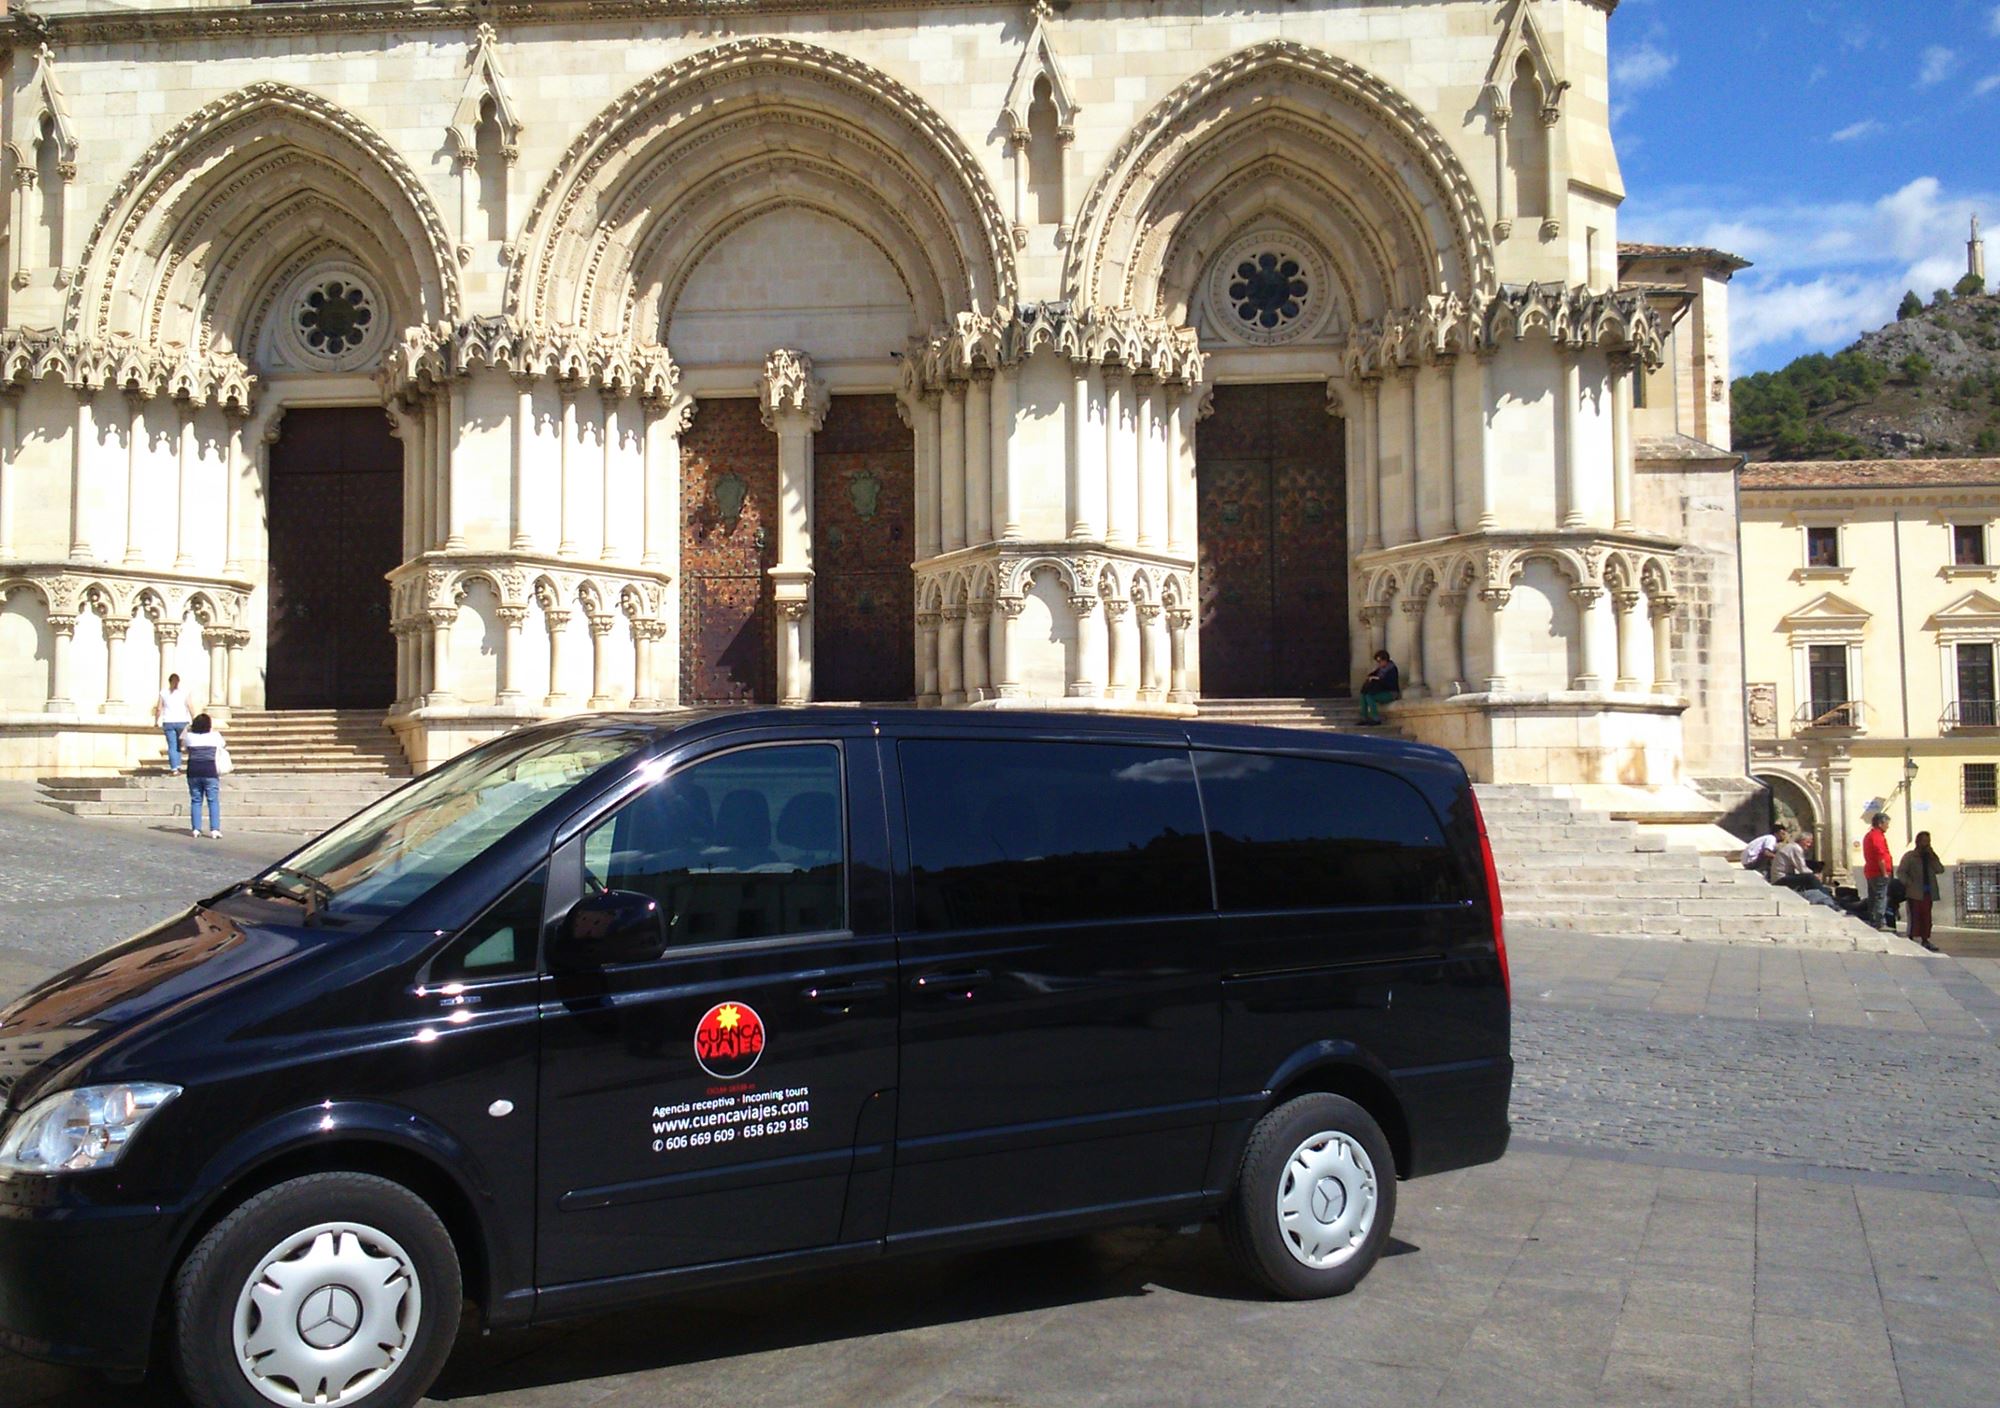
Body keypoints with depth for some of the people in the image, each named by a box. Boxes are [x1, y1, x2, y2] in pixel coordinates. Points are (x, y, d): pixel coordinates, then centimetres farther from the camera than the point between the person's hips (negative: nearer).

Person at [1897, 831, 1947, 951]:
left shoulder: (1930, 856, 14)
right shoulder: (1909, 856, 0)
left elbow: (1940, 870, 2)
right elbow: (1900, 872, -5)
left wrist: (1933, 858, -8)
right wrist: (1909, 884, -15)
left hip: (1928, 892, 5)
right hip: (1915, 892, -5)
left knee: (1926, 917, 6)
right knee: (1915, 916, -7)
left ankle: (1925, 939, 11)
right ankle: (1912, 939, -5)